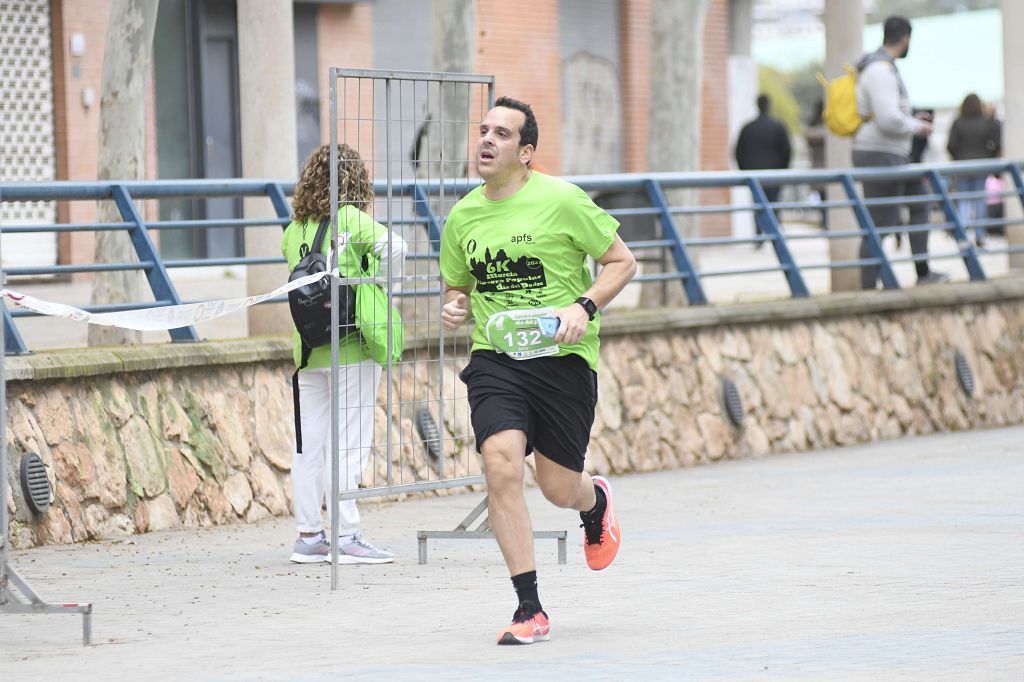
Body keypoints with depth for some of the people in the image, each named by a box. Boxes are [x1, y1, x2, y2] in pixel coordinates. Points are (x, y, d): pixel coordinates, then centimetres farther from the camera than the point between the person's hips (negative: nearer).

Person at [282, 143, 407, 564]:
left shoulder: (294, 229, 8)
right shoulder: (351, 219, -8)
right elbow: (393, 246, -21)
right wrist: (383, 289, -6)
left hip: (307, 349, 5)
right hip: (351, 347, -5)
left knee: (309, 445, 8)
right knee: (348, 443, -2)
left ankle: (308, 536, 12)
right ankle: (346, 537, -1)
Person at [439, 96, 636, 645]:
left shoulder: (561, 200, -7)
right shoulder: (462, 217, 6)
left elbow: (622, 262, 0)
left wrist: (584, 307, -16)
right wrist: (455, 307, -2)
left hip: (562, 358, -2)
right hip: (494, 360, 3)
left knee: (559, 489, 4)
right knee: (500, 465, -20)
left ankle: (596, 500, 47)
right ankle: (530, 610, -13)